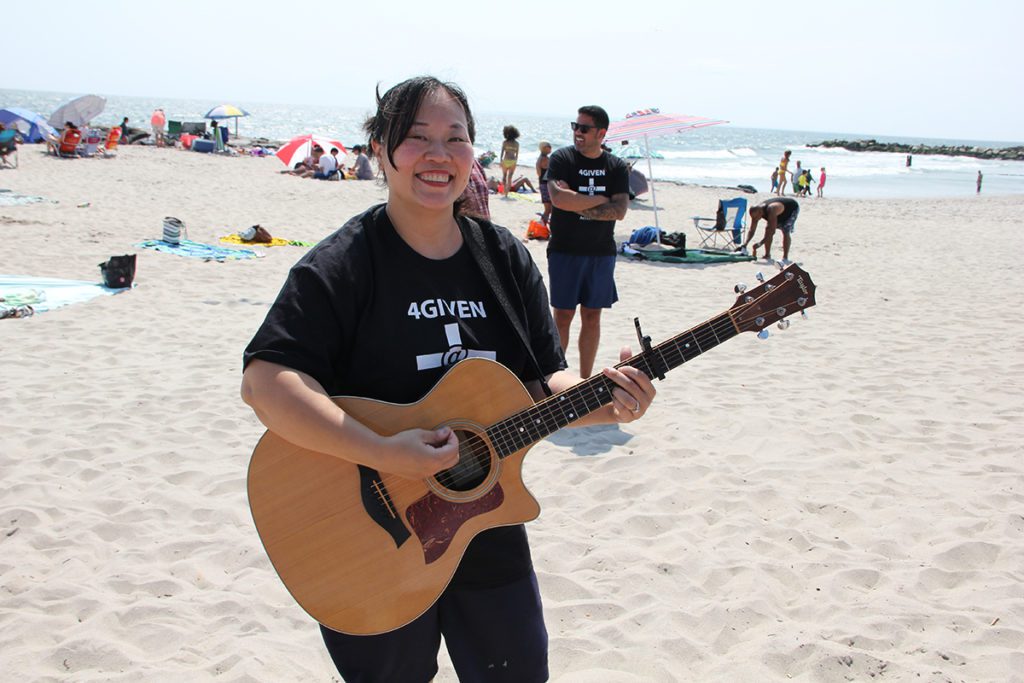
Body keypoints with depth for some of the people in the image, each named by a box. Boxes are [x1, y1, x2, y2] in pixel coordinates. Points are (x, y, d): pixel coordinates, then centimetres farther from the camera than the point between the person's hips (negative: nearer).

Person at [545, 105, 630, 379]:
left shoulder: (617, 167, 5)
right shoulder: (562, 158, -3)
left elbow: (619, 211, -7)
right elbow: (559, 199, -19)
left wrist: (579, 207, -16)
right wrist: (601, 199, -12)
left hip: (601, 253, 3)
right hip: (565, 251, -3)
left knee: (592, 317, 8)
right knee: (563, 316, 0)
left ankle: (585, 379, 18)